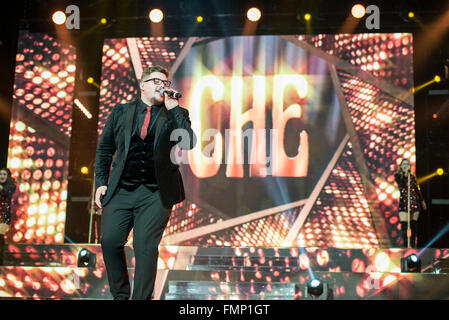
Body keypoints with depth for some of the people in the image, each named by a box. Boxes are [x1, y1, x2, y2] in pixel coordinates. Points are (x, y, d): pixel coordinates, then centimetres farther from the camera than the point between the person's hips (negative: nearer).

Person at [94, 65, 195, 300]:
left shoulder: (176, 115, 8)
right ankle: (120, 295, 15)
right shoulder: (121, 111, 13)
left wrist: (174, 108, -10)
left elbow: (188, 144, -11)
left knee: (145, 246, -7)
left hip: (156, 194, -2)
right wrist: (101, 182, 5)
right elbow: (104, 150, 15)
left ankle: (141, 298, 4)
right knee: (110, 241, -4)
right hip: (121, 190, 2)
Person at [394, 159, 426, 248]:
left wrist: (422, 200, 23)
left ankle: (413, 245, 13)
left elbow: (417, 189, 20)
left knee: (414, 224, 5)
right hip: (404, 203, -4)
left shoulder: (412, 176, 13)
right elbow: (401, 185, -18)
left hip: (414, 202, 4)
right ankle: (406, 245, -7)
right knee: (404, 225, -10)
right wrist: (405, 174, -16)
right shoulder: (398, 176, 1)